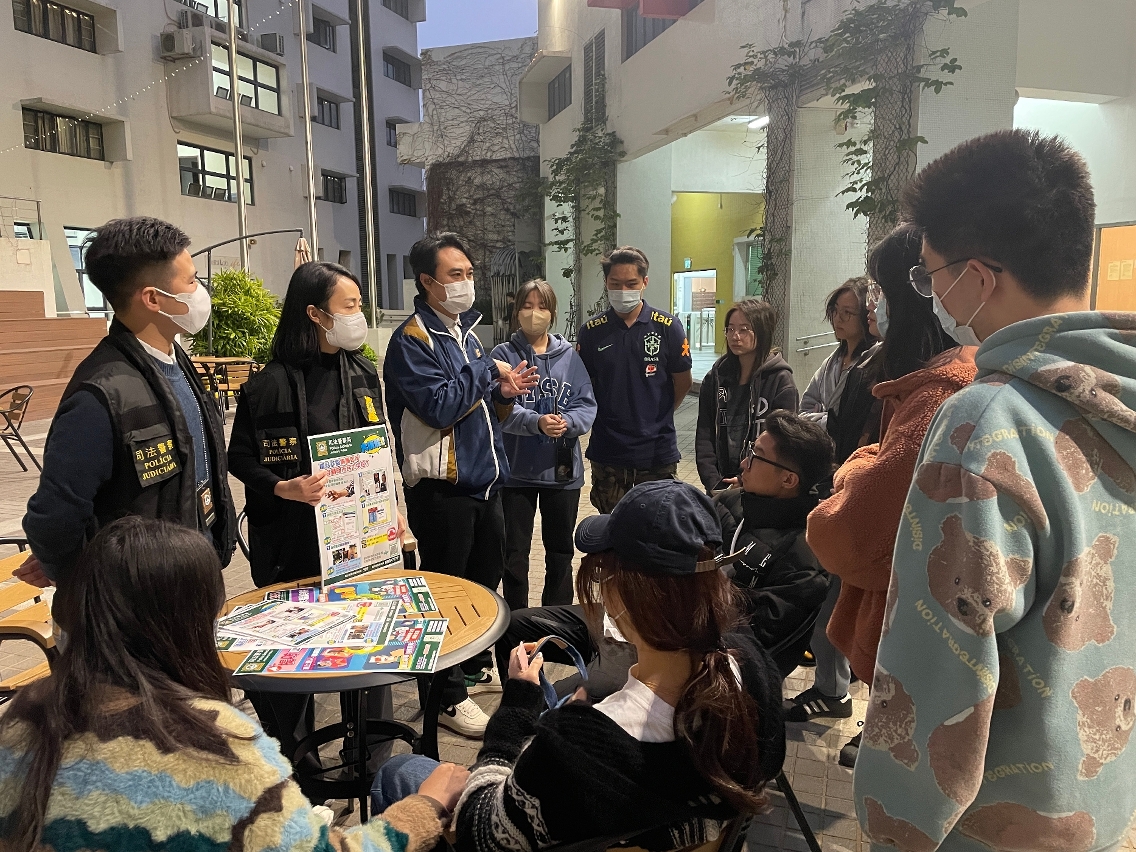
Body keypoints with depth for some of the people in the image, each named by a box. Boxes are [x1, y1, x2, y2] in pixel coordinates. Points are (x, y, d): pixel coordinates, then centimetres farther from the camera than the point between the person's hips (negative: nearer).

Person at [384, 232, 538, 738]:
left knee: (486, 578, 20)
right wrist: (487, 370, -14)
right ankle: (448, 697, 18)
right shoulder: (411, 341, -12)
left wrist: (504, 393, -1)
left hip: (483, 481, 9)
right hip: (441, 488, -9)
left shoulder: (465, 332, 14)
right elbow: (440, 406, -24)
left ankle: (478, 668, 40)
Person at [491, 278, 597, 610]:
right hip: (517, 468, -2)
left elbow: (586, 404, -3)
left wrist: (567, 422, -23)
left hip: (563, 469, 2)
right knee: (515, 551, 9)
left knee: (560, 550, 15)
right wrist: (536, 422, -31)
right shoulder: (504, 355, -3)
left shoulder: (570, 356, 5)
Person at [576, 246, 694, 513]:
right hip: (607, 452, 1)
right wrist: (602, 417, 4)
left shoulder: (668, 327, -5)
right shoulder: (592, 331, -1)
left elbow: (683, 382, 5)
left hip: (658, 451, -1)